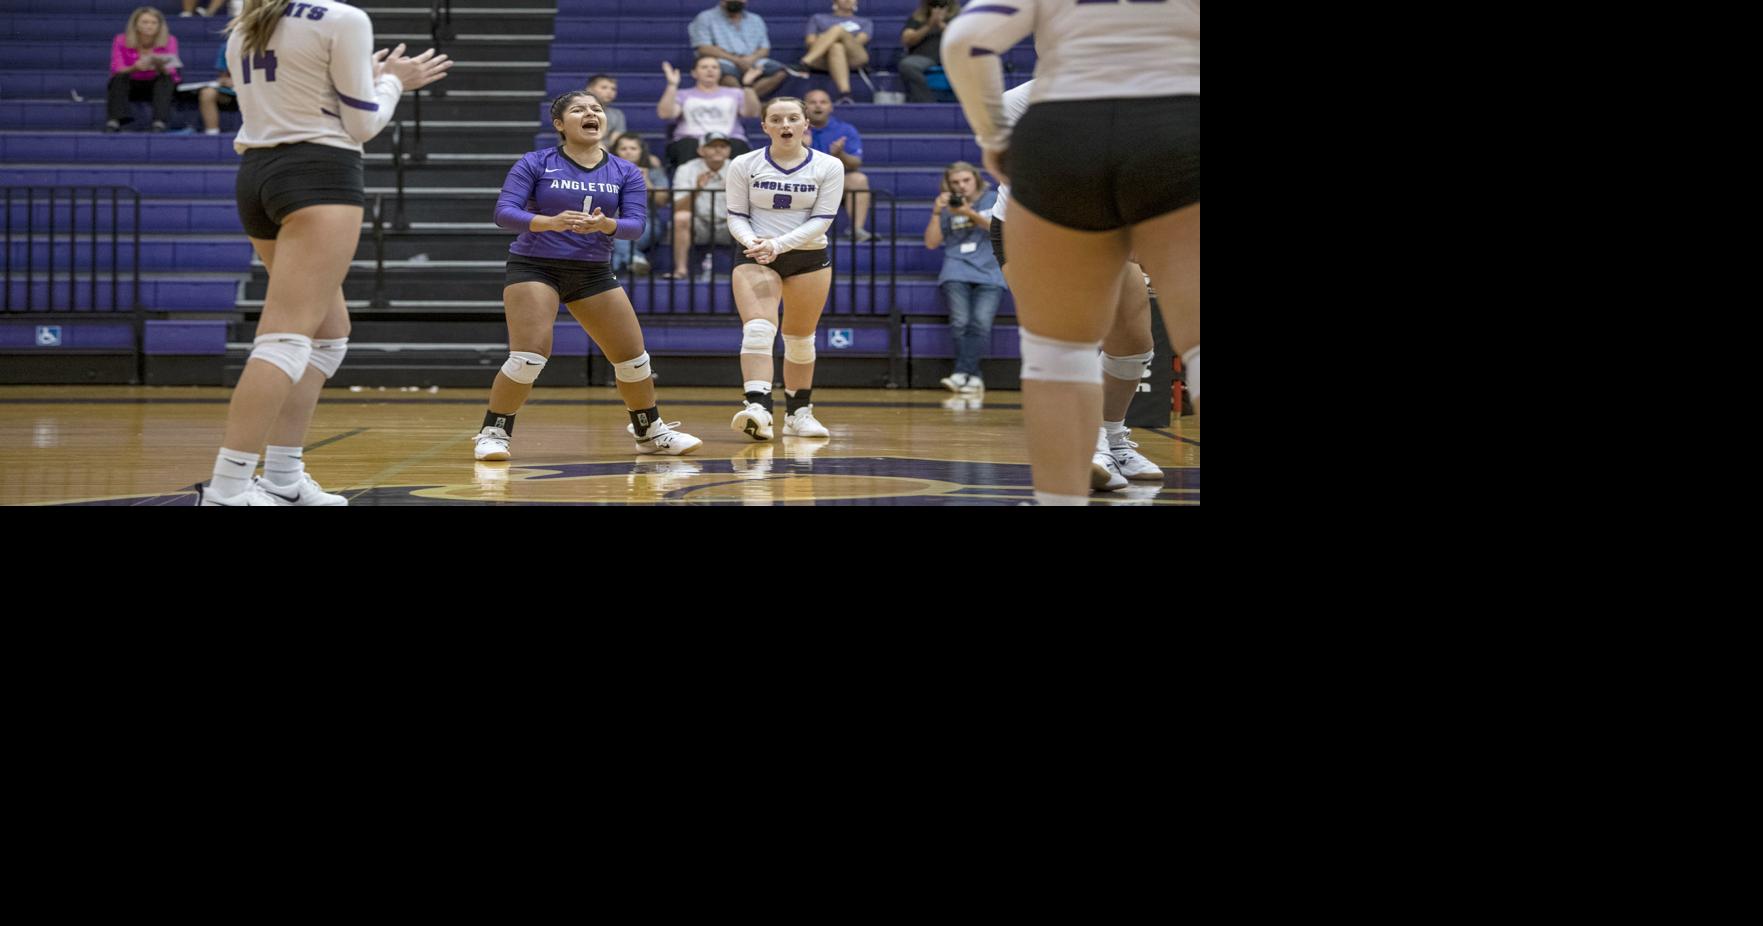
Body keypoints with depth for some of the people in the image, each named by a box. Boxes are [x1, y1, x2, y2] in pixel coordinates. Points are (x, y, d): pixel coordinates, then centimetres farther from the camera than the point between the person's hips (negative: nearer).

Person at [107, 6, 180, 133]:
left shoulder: (169, 41, -12)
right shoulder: (121, 40, -12)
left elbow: (170, 72, -20)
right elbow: (117, 70, -20)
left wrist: (160, 67, -44)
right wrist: (135, 68, -42)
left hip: (157, 85, 0)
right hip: (131, 86, 0)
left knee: (165, 78, -30)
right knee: (120, 77, -30)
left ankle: (159, 123, -45)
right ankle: (114, 122, -44)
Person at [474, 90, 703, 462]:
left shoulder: (626, 173, 3)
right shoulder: (535, 164, -5)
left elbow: (636, 224, -7)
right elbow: (503, 212, -14)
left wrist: (604, 224, -29)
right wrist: (551, 222, -31)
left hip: (594, 273, 4)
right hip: (534, 267, -4)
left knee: (633, 357, 5)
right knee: (529, 356, -20)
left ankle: (650, 432, 26)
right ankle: (492, 433, -4)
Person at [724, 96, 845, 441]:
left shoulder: (828, 167, -3)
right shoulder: (744, 165, -1)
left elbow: (821, 220, -8)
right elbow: (736, 217, 1)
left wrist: (779, 244, -21)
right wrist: (752, 241, -21)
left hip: (809, 258, 1)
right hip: (756, 258, -1)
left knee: (800, 338, 9)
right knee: (757, 329, -21)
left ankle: (798, 413, 22)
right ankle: (757, 407, -34)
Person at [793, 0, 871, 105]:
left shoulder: (865, 22, 30)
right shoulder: (818, 18, 31)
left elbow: (860, 40, 8)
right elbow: (810, 41, 15)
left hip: (854, 58, 0)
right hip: (823, 58, 0)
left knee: (837, 29, -30)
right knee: (836, 47, -38)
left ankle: (803, 64, -49)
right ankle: (845, 94, -59)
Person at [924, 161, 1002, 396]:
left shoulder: (994, 199, 13)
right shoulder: (946, 206, 17)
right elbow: (931, 243, 11)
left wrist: (971, 213, -9)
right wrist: (936, 213, -2)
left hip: (990, 271, -1)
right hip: (957, 271, 1)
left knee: (981, 322, -23)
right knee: (960, 322, -21)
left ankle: (962, 373, -24)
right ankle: (974, 377, -17)